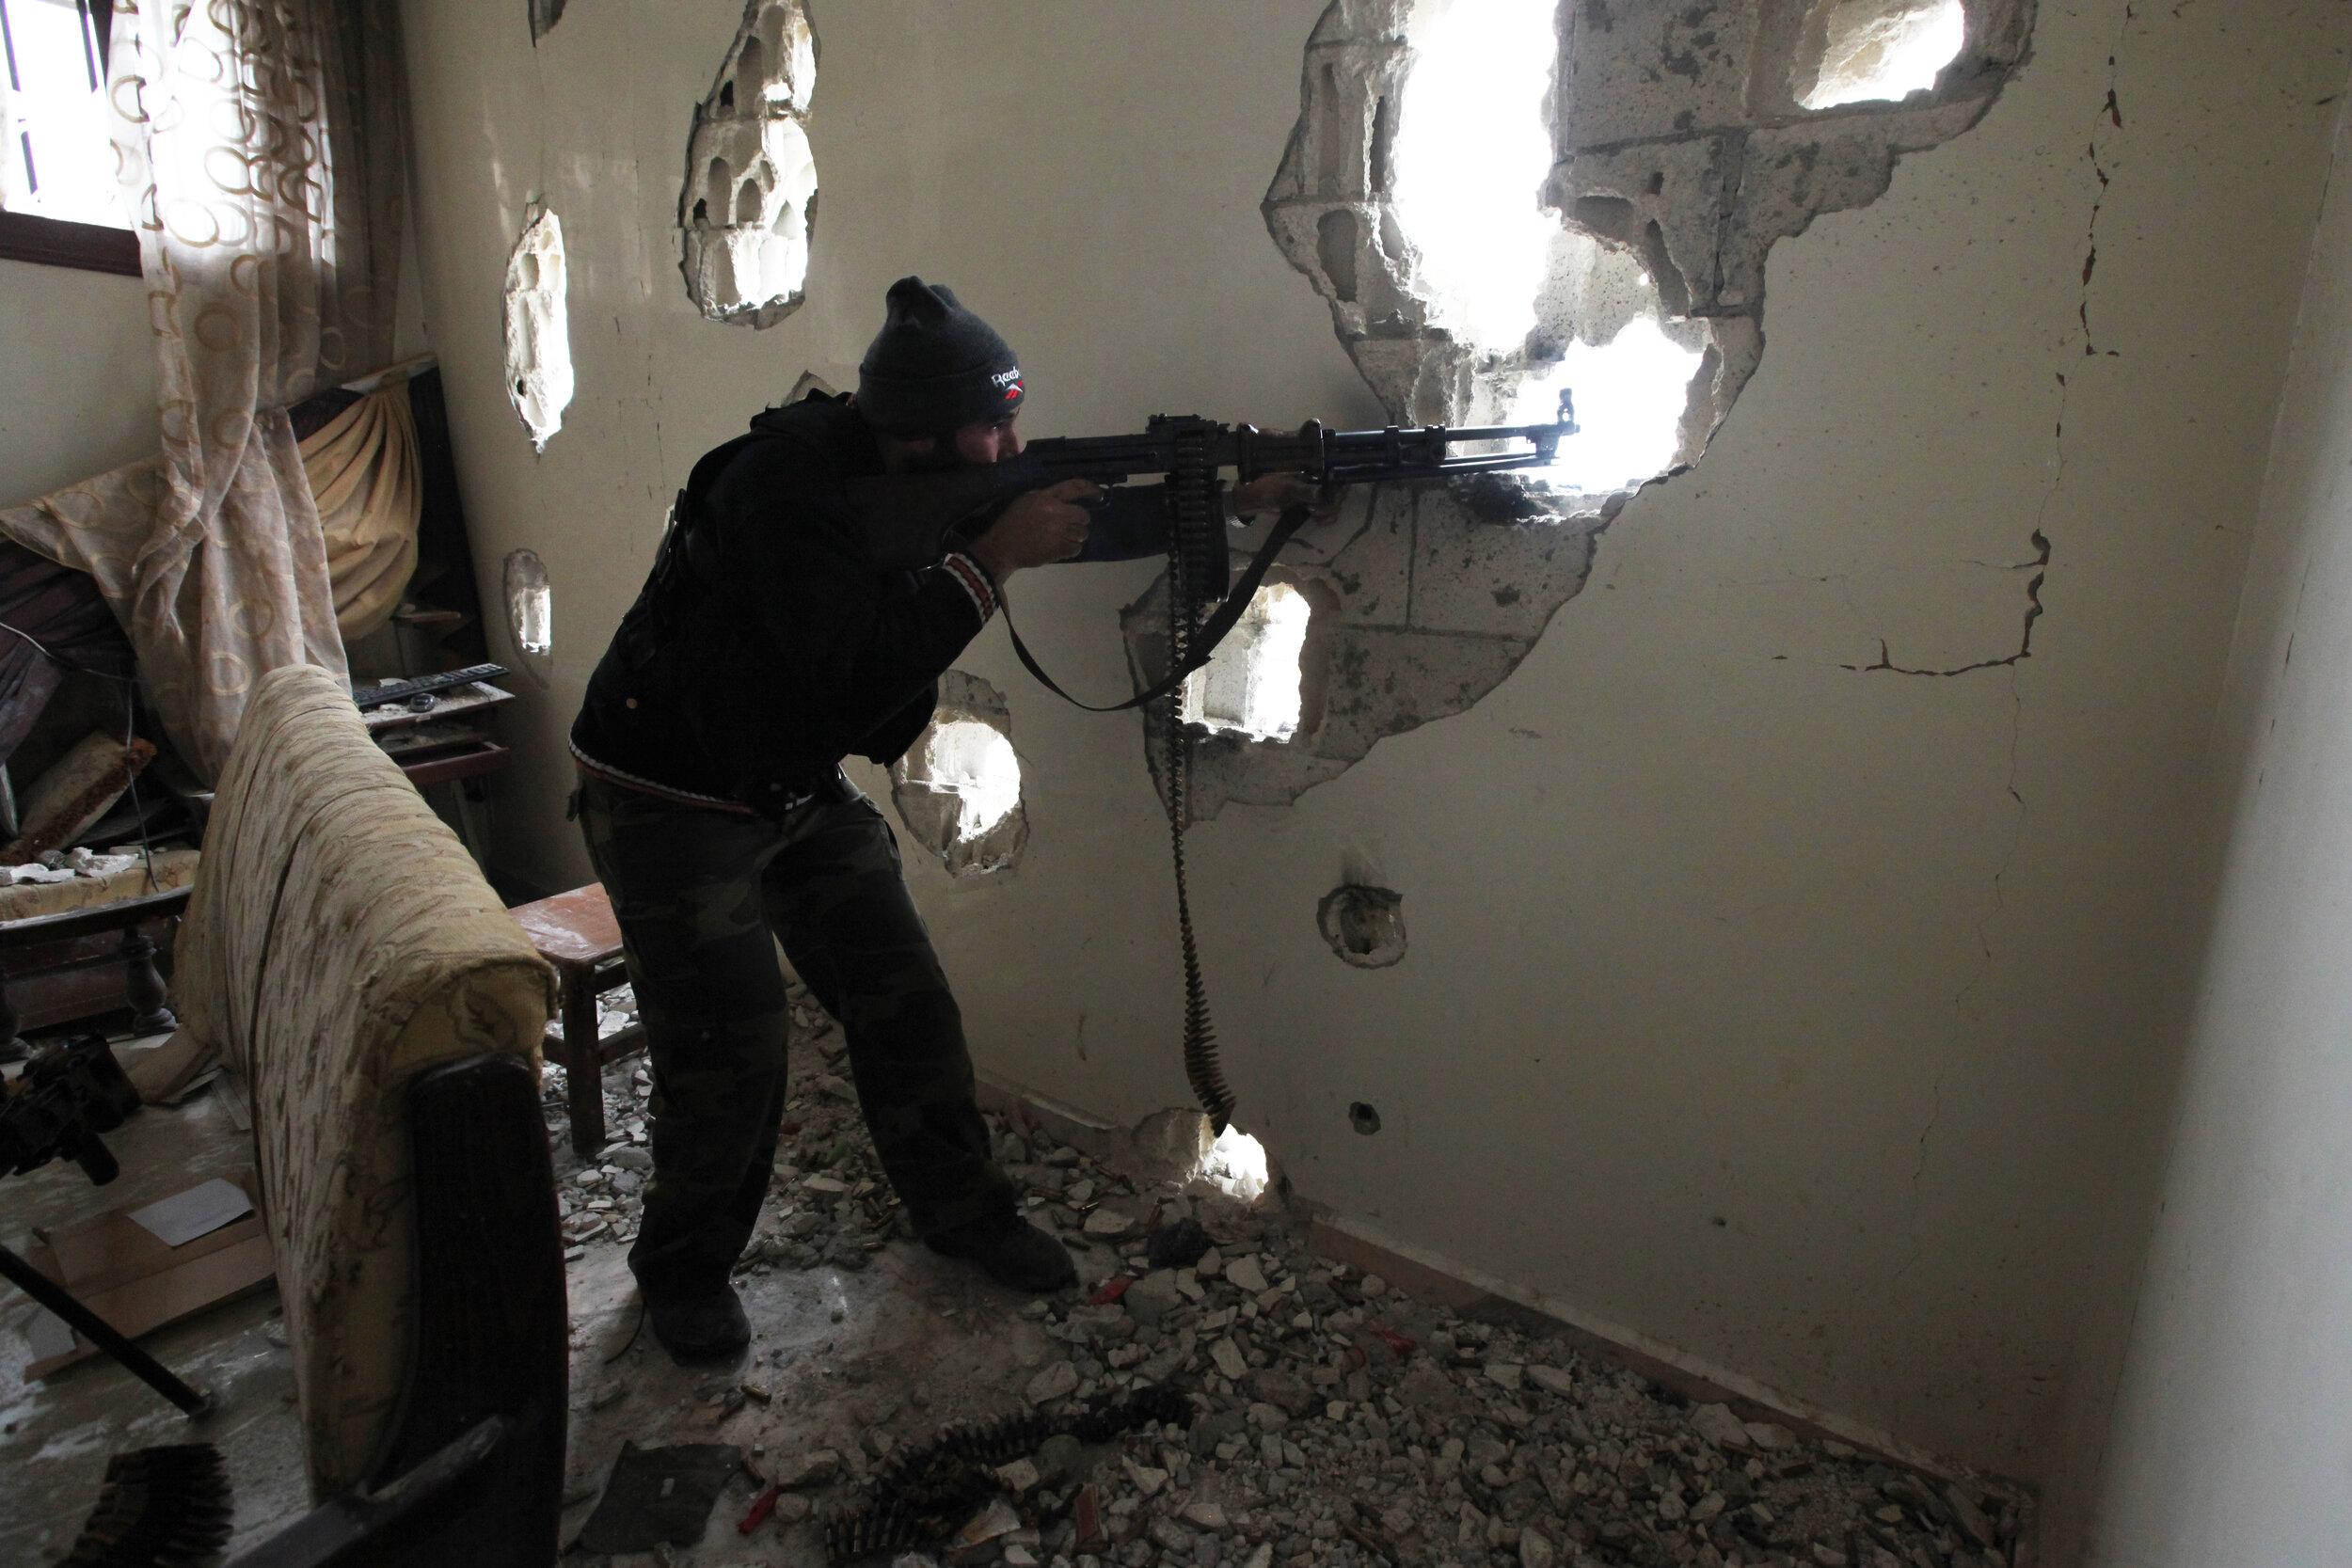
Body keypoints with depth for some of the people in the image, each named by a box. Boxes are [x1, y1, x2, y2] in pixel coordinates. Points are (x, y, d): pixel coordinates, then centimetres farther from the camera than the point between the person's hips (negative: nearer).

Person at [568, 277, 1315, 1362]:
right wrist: (990, 561, -32)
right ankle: (683, 1272, 22)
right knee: (728, 1056, -6)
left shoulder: (933, 482, -5)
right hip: (672, 801, -7)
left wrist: (1235, 501, -4)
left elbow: (1079, 525, 5)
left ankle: (962, 1210, 27)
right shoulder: (784, 486, -29)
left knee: (906, 1008, 6)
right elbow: (854, 682, -36)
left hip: (804, 790, 7)